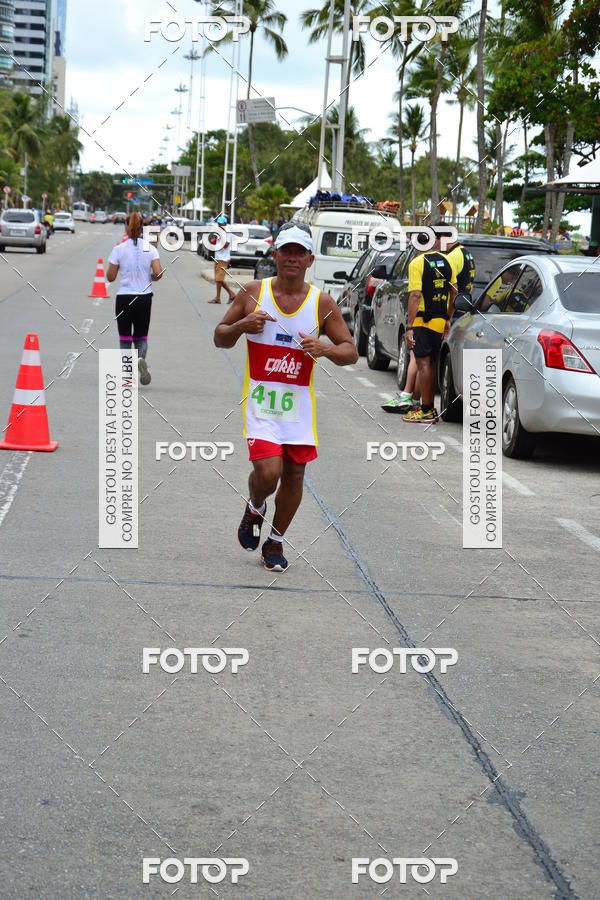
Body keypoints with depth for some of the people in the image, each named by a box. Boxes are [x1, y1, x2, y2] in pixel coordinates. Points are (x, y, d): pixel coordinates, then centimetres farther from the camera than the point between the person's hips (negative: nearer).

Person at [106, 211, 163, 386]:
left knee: (125, 338, 10)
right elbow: (158, 273, -11)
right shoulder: (150, 249, -2)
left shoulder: (119, 249, -6)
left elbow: (110, 277, -3)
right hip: (144, 298, 1)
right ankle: (141, 357, -18)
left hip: (124, 298, -1)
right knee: (141, 337, 14)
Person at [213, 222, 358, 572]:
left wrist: (325, 349, -19)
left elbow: (351, 352, 2)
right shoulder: (253, 292, -2)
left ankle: (275, 542, 28)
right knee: (268, 471, -17)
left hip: (299, 402, 2)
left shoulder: (322, 302, -1)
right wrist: (242, 325, -15)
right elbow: (220, 338, 6)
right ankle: (255, 509, 19)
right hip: (261, 400, -2)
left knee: (294, 474, 6)